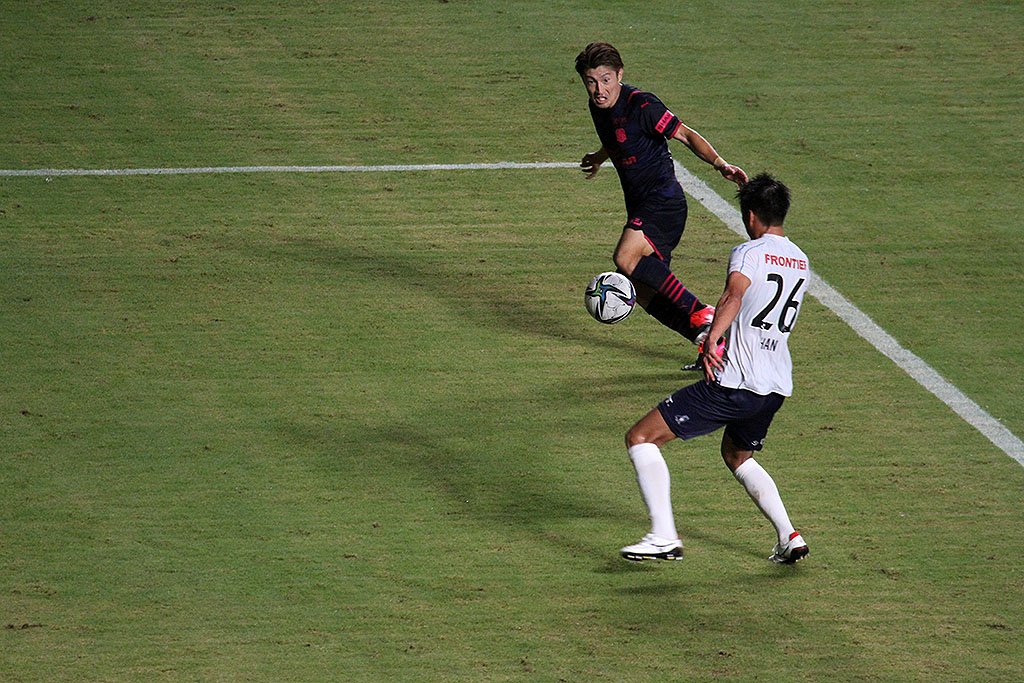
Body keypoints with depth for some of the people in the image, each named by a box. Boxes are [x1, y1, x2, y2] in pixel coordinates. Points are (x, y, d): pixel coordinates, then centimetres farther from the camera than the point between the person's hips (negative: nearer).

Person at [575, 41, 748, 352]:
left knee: (626, 259, -29)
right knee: (644, 291, 3)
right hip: (639, 204, 9)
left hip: (663, 198, -9)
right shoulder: (598, 106, 8)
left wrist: (719, 163, -31)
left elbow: (686, 135, -16)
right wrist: (599, 157, 50)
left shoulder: (641, 105, -17)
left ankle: (702, 315, -24)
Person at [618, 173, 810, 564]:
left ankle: (664, 536, -13)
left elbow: (734, 296, -29)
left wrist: (712, 340, -43)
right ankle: (789, 538, 20)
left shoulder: (749, 253, -7)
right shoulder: (800, 261, 16)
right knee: (738, 456, 33)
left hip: (733, 384, -8)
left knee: (641, 438, -2)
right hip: (778, 386, 8)